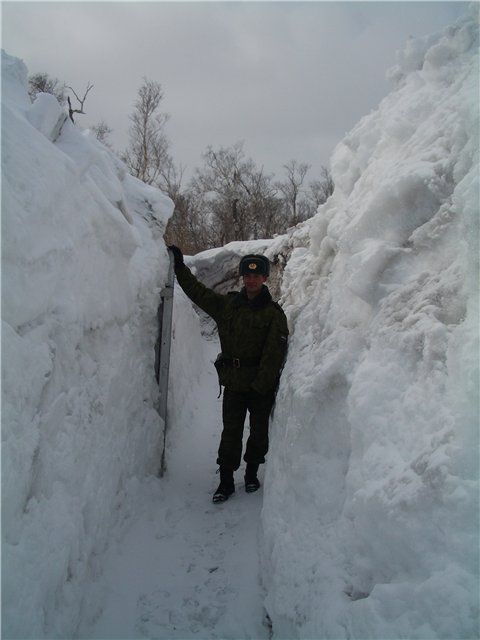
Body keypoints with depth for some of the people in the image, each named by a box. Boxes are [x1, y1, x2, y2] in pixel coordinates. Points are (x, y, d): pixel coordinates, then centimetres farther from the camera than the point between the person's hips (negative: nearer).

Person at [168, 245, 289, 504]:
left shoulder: (273, 313, -7)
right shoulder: (227, 304, 5)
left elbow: (274, 354, -12)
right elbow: (197, 291, 16)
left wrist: (260, 385, -19)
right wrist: (179, 266, 14)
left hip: (262, 386, -2)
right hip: (233, 383, 2)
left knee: (259, 432, 12)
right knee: (231, 433, 5)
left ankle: (252, 473, 34)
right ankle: (226, 481, 18)